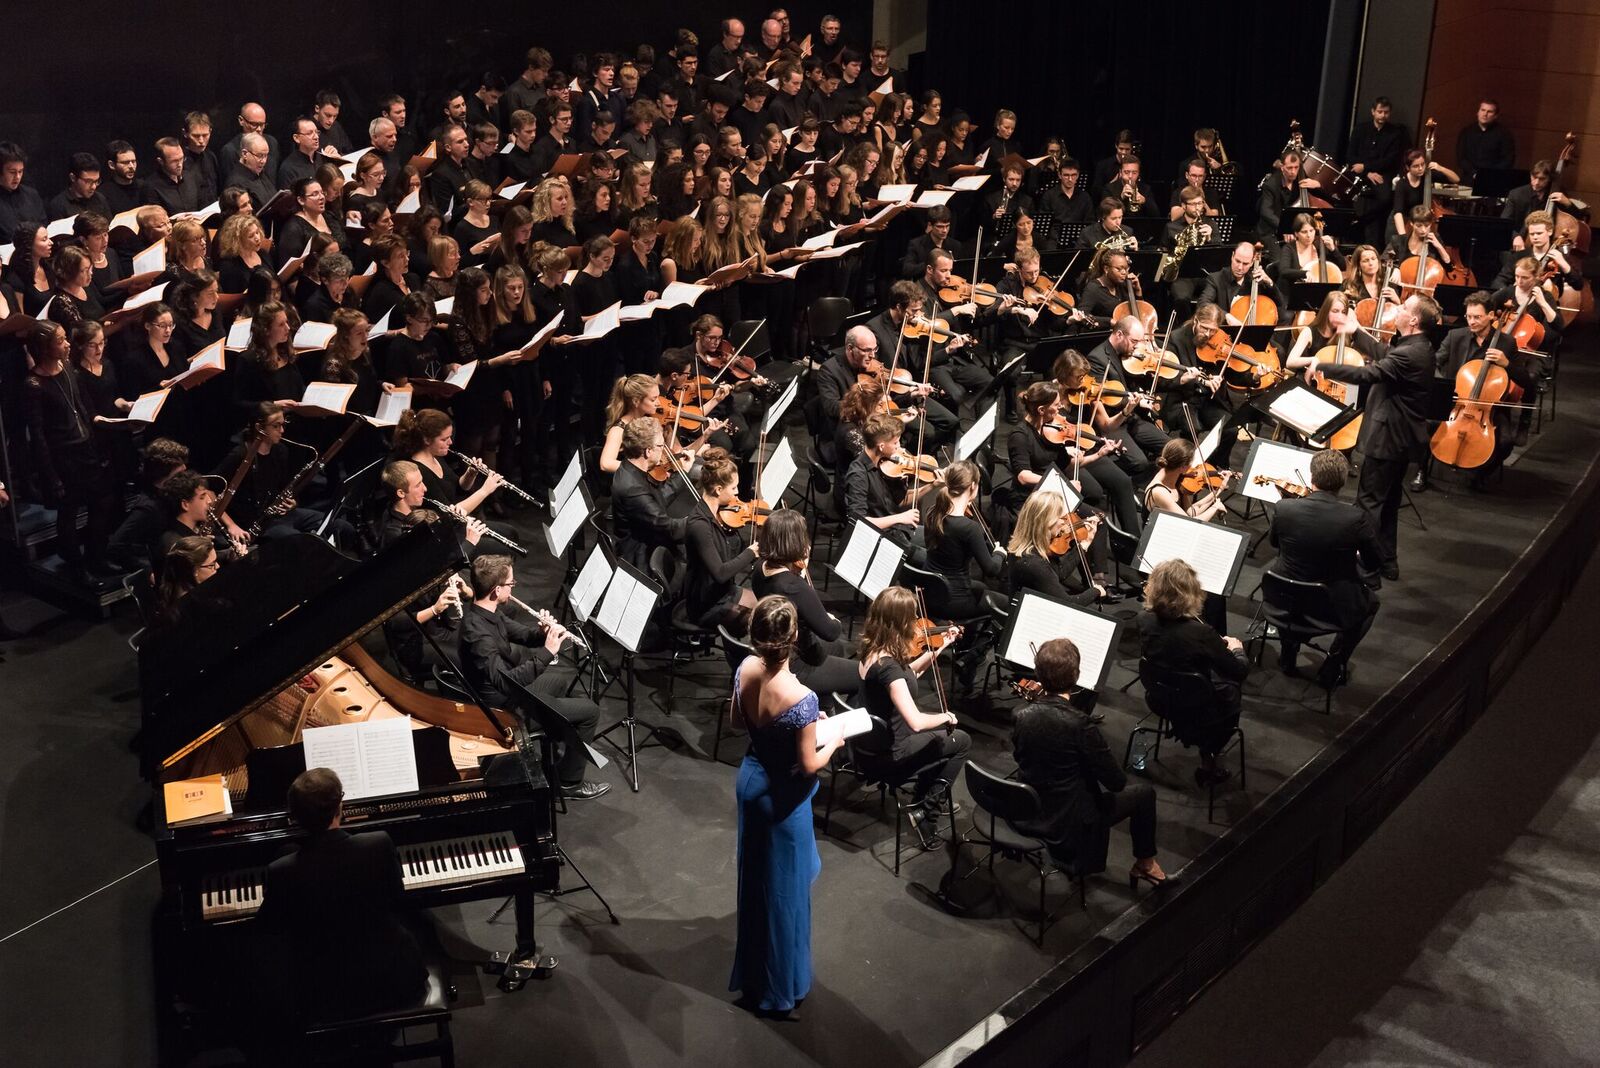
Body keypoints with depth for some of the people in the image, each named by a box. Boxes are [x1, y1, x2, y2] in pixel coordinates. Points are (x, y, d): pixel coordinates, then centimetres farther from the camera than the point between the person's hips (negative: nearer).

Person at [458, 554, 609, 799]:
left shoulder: (485, 611, -5)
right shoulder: (477, 631, -35)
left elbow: (519, 633, 8)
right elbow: (505, 682, -40)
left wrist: (543, 633, -13)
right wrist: (546, 652, -37)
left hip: (512, 684, 10)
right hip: (505, 705, -10)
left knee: (567, 675, 30)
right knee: (589, 711, -6)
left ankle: (562, 747, 42)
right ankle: (569, 783, 8)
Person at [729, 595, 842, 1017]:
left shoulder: (745, 669, -13)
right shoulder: (801, 699, -32)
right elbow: (808, 767, -23)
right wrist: (832, 742, -3)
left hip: (750, 779, 7)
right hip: (782, 796, -7)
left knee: (755, 879, 25)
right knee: (783, 888, 13)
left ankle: (752, 974, 45)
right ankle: (779, 987, 31)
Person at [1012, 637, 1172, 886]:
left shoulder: (1023, 715, -11)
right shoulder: (1079, 723, -27)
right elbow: (1116, 782, -18)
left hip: (1026, 816, 6)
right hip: (1069, 824, -6)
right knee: (1144, 792, 16)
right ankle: (1145, 863, 32)